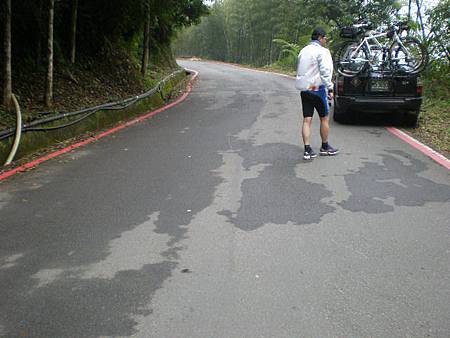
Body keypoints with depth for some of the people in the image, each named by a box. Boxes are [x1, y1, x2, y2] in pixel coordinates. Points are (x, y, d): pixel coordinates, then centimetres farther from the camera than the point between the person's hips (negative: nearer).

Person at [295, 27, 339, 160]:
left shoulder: (303, 51, 14)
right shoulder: (322, 51, -10)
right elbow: (325, 71, -17)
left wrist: (304, 85, 17)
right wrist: (330, 89, -14)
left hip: (304, 89, 7)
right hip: (317, 88, -6)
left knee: (307, 120, 3)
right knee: (324, 118, 9)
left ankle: (307, 150, -2)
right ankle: (325, 147, 20)